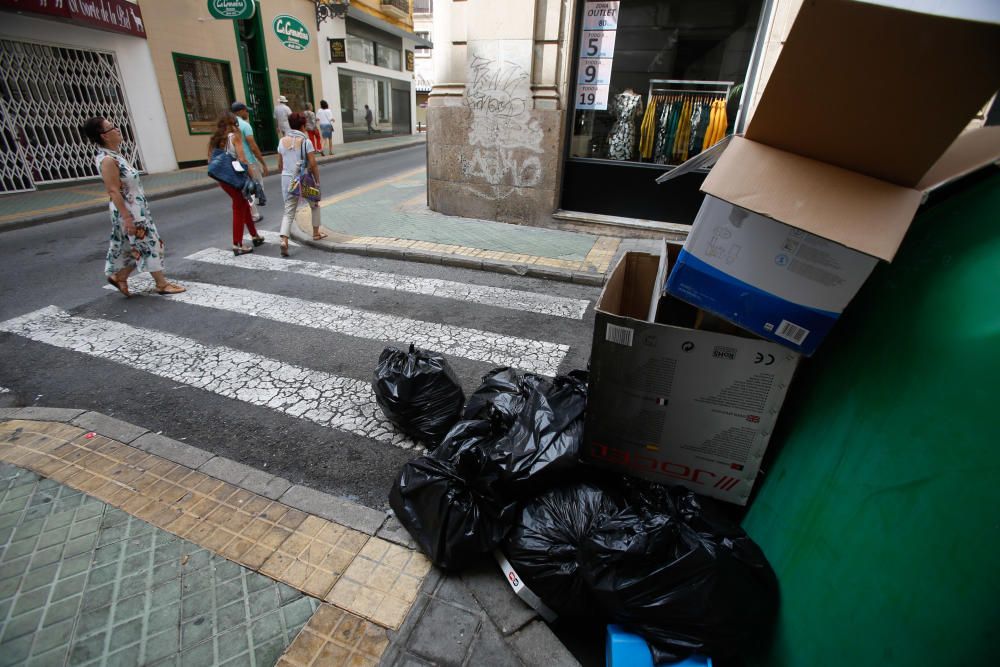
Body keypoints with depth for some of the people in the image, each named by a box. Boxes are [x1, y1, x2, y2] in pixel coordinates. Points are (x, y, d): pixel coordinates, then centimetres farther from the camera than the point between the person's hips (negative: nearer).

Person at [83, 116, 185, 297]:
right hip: (128, 211, -9)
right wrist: (127, 218, -22)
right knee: (148, 245, -1)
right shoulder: (108, 160, -19)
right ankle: (162, 284, 9)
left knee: (141, 246, 17)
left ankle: (119, 276, 28)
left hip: (137, 209, 9)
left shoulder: (115, 154, 10)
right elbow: (113, 191, -21)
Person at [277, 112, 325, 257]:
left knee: (289, 211, 5)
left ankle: (284, 239, -14)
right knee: (314, 205, 23)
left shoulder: (282, 141, 5)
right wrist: (317, 180, -1)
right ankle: (316, 233, 32)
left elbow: (280, 165, 9)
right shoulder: (305, 141, -9)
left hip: (287, 179, 4)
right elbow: (313, 164, -13)